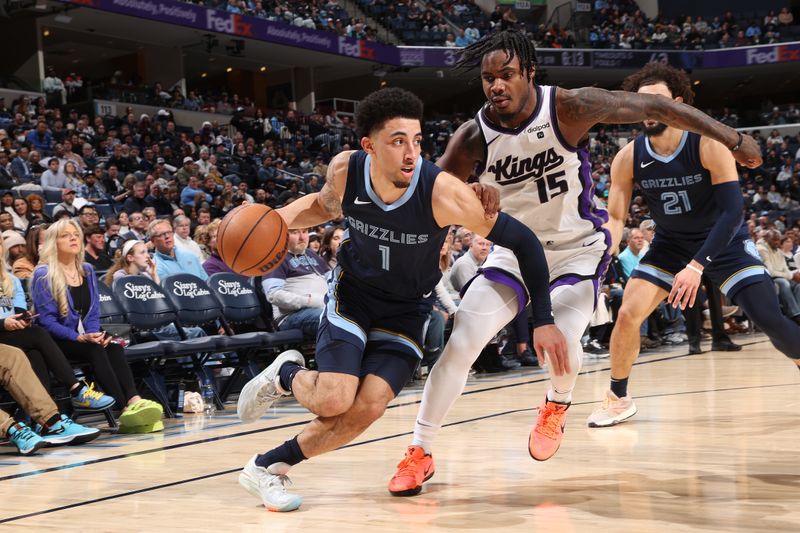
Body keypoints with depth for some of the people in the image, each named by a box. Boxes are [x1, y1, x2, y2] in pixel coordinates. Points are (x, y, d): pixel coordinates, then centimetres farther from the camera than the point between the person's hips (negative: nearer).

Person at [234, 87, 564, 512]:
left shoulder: (442, 193, -30)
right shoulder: (345, 170, -20)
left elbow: (522, 241, -22)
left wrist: (544, 320, -24)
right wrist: (276, 219, -14)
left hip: (406, 309, 0)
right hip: (352, 290, 0)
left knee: (367, 409, -15)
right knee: (334, 401, -18)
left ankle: (267, 467, 5)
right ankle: (285, 374, 17)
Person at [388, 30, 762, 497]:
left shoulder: (569, 108, -22)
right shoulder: (473, 138, -16)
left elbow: (654, 107, -15)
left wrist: (733, 139, -12)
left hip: (578, 248, -2)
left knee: (559, 342, -24)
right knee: (461, 342, -10)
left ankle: (558, 404, 14)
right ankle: (420, 453, 5)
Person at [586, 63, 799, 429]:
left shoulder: (708, 145, -24)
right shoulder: (629, 158, -14)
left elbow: (732, 211, -26)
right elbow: (615, 219, -10)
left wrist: (697, 266, -35)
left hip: (724, 242, -3)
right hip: (670, 245, 3)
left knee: (770, 320, -14)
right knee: (628, 313, -12)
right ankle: (618, 399, 8)